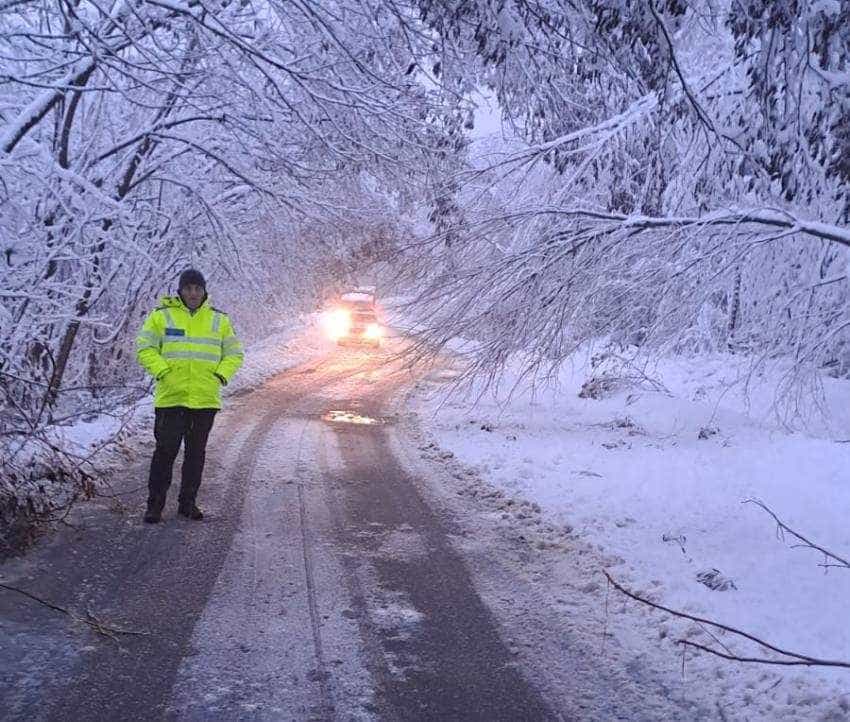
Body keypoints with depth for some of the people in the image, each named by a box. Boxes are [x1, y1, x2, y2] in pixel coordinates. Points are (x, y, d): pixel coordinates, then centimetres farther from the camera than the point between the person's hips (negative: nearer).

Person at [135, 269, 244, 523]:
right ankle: (155, 504, 9)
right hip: (171, 397, -3)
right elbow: (144, 349, 1)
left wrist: (222, 374, -3)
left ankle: (188, 503, 22)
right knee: (166, 450, -3)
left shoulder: (219, 319, 10)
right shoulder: (161, 316, 3)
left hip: (206, 399, 3)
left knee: (196, 453, 10)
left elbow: (234, 354, 14)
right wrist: (162, 371, -13)